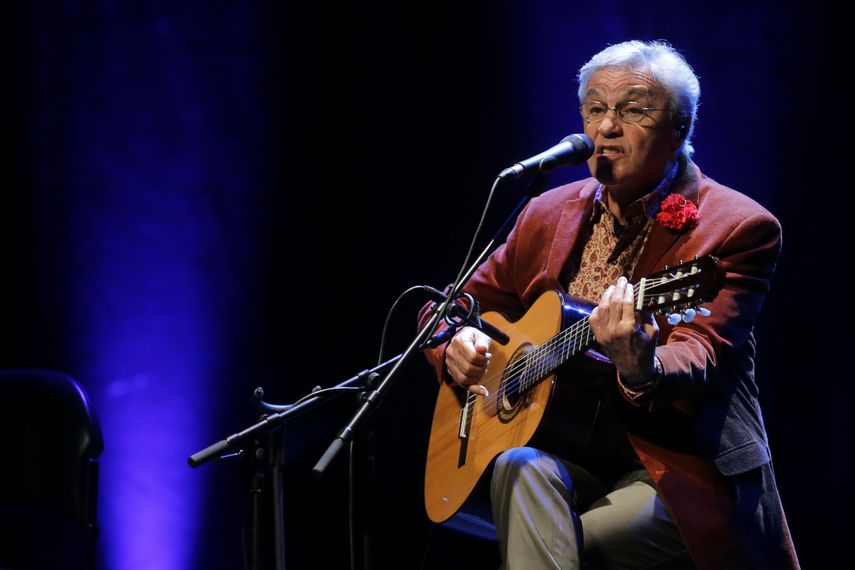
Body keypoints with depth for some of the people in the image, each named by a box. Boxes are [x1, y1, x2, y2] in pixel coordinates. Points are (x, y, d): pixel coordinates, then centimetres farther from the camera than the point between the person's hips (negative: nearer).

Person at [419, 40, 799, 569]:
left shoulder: (737, 228, -8)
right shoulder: (551, 213, 8)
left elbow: (699, 355, -24)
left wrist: (642, 370, -47)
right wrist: (456, 346, -9)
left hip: (681, 471, -4)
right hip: (571, 457, 5)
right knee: (522, 468, -28)